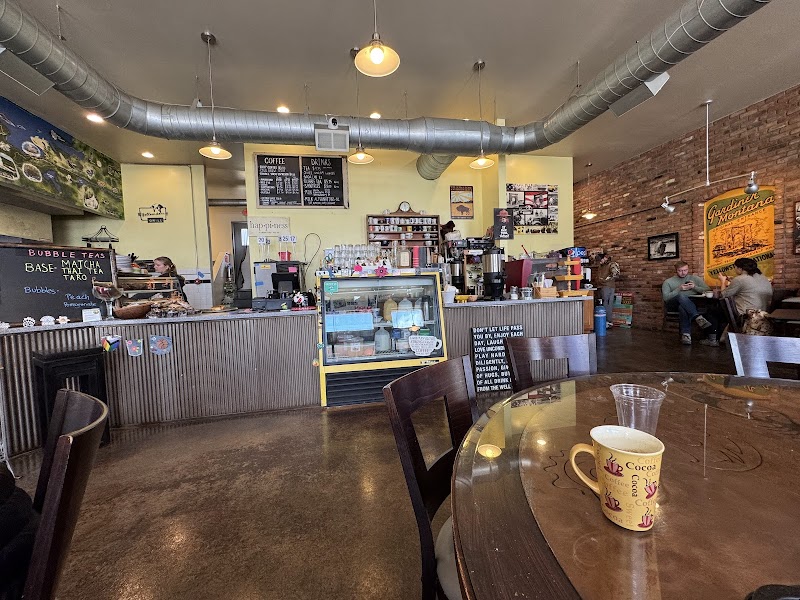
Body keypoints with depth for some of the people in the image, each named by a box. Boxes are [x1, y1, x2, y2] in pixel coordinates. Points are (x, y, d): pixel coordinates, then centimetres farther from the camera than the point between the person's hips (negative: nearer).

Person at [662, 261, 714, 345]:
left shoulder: (695, 278, 21)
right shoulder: (668, 282, 14)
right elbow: (665, 297, -3)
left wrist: (695, 287, -7)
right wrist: (679, 289, -13)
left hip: (692, 303, 2)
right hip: (674, 305, -2)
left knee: (683, 308, -36)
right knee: (681, 296, -37)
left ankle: (686, 334, -40)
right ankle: (698, 317, -50)